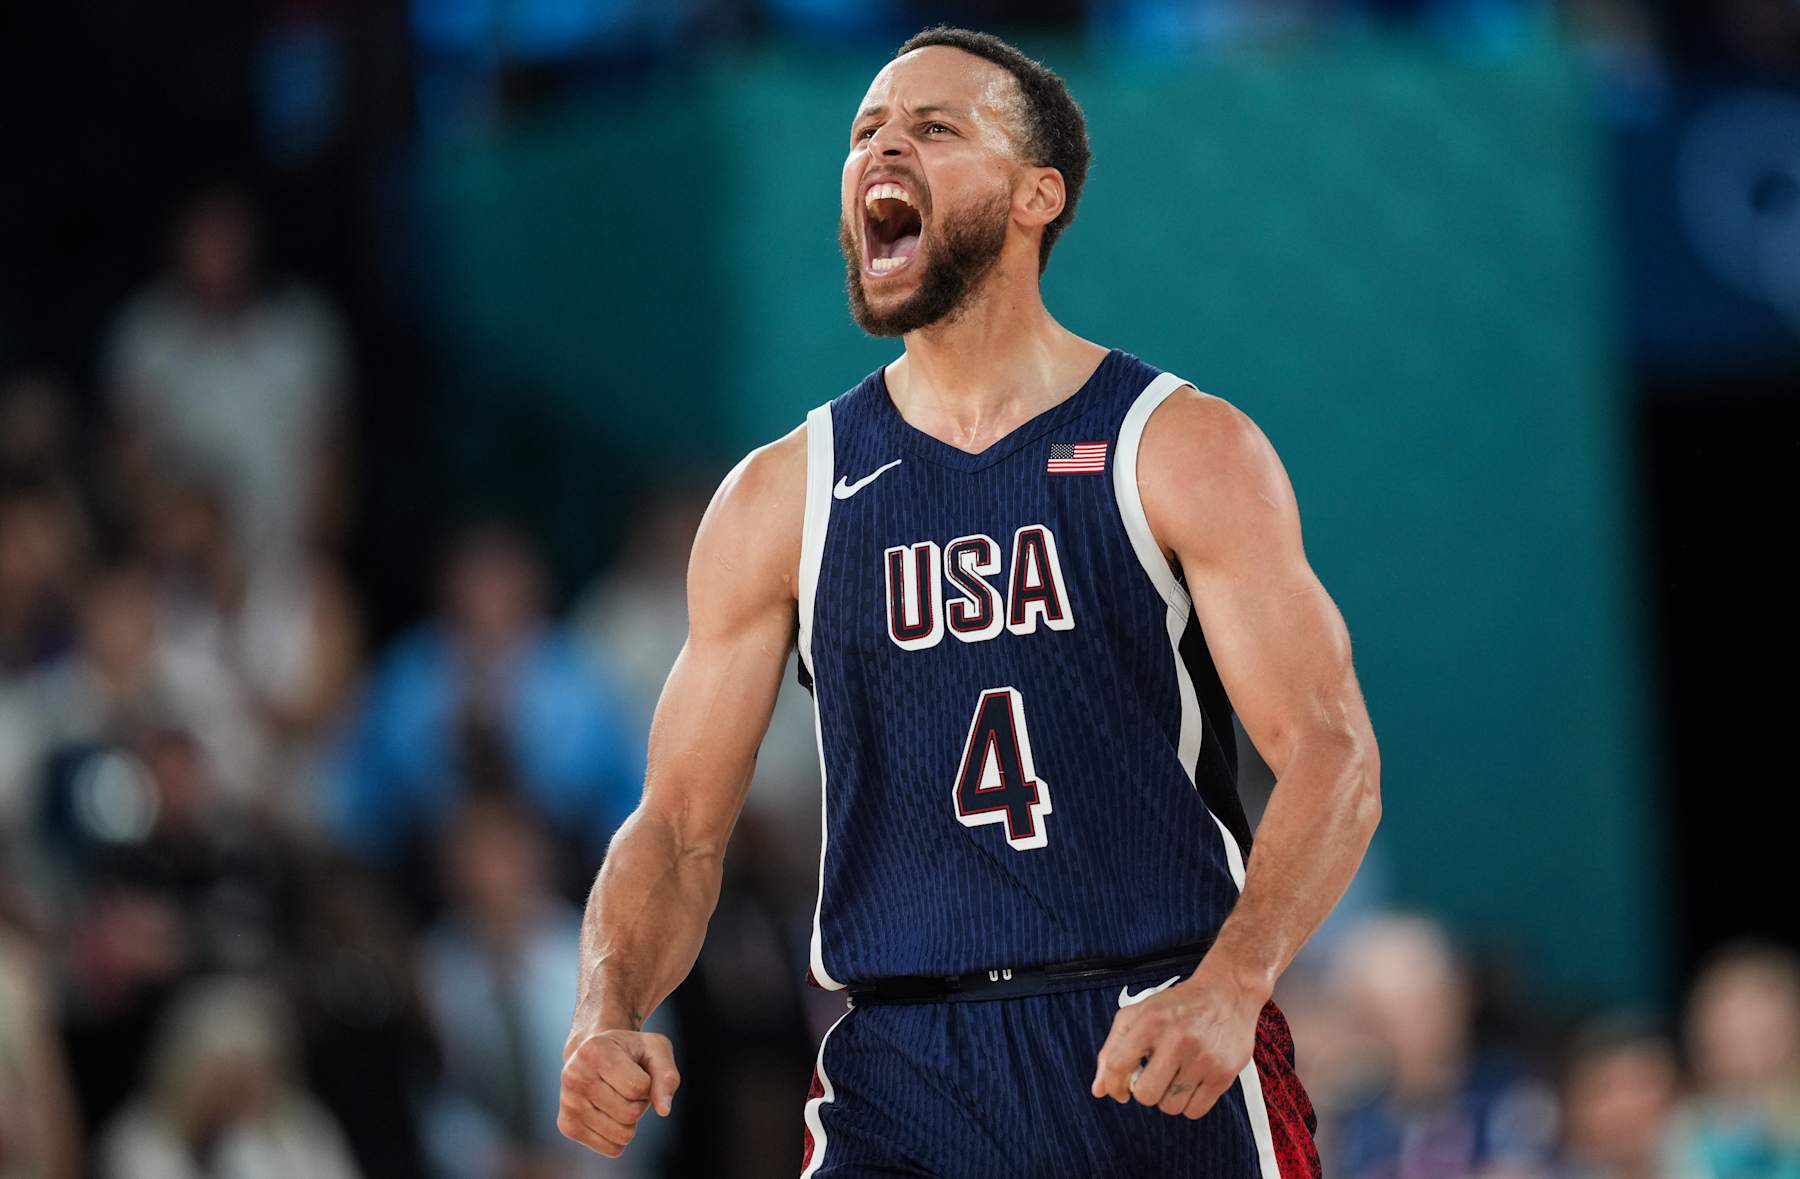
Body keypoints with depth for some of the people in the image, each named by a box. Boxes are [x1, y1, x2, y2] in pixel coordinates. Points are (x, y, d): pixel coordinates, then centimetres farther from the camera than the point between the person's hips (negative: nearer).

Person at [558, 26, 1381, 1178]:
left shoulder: (1184, 451, 1)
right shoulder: (780, 500, 9)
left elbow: (1332, 756, -8)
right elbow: (681, 826, 9)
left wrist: (1228, 988, -25)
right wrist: (607, 1018, -11)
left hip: (1161, 1058, -1)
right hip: (902, 1074, 1)